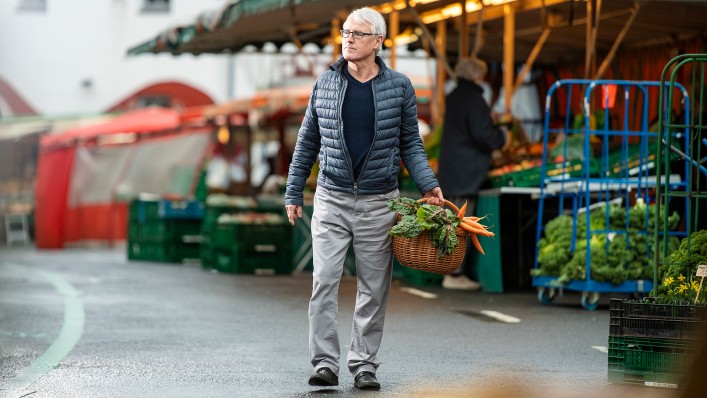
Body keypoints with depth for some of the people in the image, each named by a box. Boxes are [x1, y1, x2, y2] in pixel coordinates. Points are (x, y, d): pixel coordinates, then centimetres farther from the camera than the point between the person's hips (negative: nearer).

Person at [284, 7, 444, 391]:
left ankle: (364, 364, 12)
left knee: (373, 288, 4)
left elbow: (410, 143, 7)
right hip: (331, 200, 0)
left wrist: (428, 184, -7)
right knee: (324, 281, -8)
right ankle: (325, 363, -5)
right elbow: (307, 142, 11)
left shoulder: (398, 86, 0)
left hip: (379, 202, 0)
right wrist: (293, 192, 10)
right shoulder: (325, 83, 3)